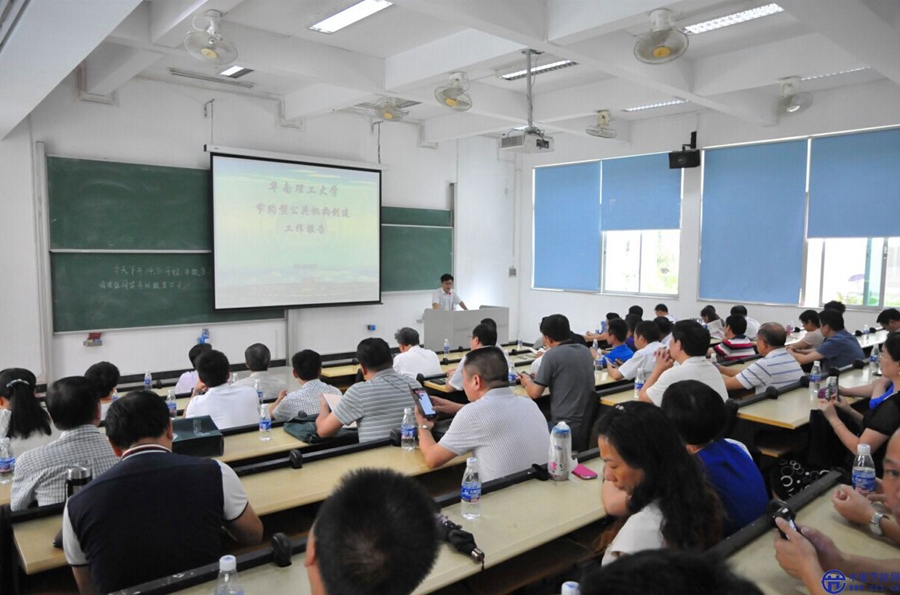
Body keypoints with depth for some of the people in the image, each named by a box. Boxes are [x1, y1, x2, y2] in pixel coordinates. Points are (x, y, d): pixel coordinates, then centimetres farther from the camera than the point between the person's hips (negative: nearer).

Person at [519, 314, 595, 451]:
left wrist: (527, 381, 11)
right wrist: (540, 377, 24)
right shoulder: (586, 351, 8)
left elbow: (534, 393, -10)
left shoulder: (552, 354, -12)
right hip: (588, 427, 7)